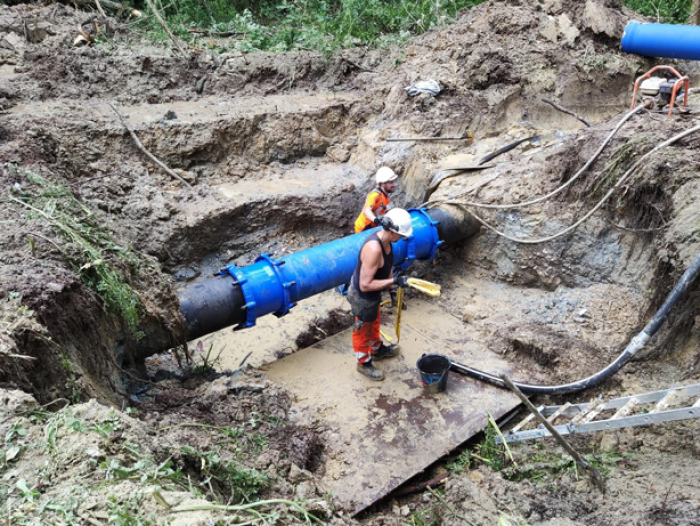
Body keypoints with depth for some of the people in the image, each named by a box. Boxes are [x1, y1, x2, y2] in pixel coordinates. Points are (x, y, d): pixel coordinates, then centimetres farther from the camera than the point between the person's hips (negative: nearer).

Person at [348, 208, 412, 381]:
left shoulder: (385, 239, -10)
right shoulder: (374, 248, -39)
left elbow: (387, 266, 10)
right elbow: (365, 285, -37)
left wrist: (392, 287, 16)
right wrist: (394, 281, -34)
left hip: (373, 295, 9)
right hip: (362, 297, -9)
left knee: (374, 323, 32)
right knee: (363, 331, 17)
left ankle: (378, 349, 57)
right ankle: (364, 363, 40)